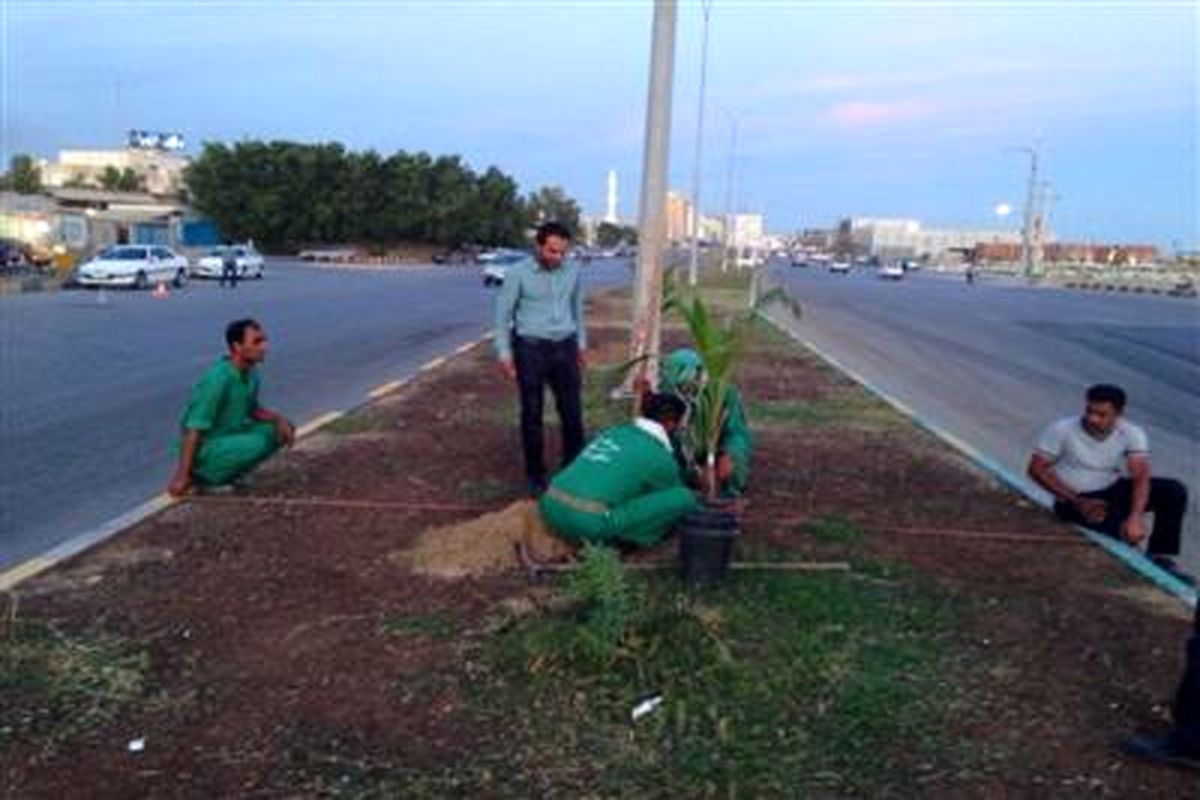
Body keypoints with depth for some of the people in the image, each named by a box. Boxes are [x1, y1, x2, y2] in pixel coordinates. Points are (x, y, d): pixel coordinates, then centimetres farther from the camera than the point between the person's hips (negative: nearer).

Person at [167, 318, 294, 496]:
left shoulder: (250, 374, -2)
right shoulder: (217, 380, -27)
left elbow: (252, 410, 15)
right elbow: (193, 430, -25)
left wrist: (278, 418, -6)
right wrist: (181, 476, -23)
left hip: (231, 436, 8)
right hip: (206, 448, -8)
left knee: (282, 430, -2)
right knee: (258, 443, -30)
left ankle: (226, 472, 5)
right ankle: (203, 476, -7)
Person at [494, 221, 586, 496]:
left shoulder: (572, 271, 4)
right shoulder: (518, 272, -8)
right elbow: (503, 313, -3)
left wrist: (581, 343, 19)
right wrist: (504, 353, -6)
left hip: (565, 346, 3)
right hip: (530, 347, -3)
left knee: (572, 411, 6)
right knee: (532, 414, 3)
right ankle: (535, 474, 15)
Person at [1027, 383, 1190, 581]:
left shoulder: (1132, 434, -12)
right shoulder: (1061, 430, -18)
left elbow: (1140, 477, -22)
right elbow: (1036, 469, -16)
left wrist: (1135, 517, -40)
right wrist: (1077, 502, -22)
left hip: (1112, 491, 4)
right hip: (1075, 499, -4)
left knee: (1174, 491, -14)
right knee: (1118, 524, -30)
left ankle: (1160, 558, -6)